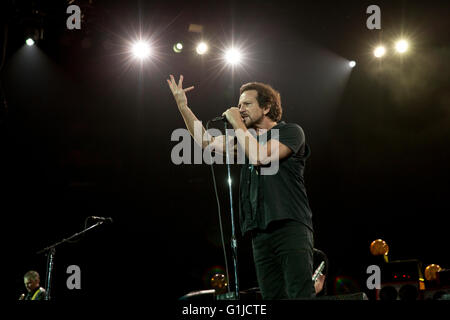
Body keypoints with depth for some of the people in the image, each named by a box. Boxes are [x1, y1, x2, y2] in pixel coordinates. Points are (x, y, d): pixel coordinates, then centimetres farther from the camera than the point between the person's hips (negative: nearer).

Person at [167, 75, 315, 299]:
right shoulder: (247, 138, 24)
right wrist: (182, 105, 11)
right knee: (272, 296, 0)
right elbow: (206, 142, 18)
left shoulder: (290, 132, 3)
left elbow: (260, 157, -12)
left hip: (290, 227, -6)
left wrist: (238, 124, -2)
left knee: (300, 294, -16)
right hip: (261, 231, 6)